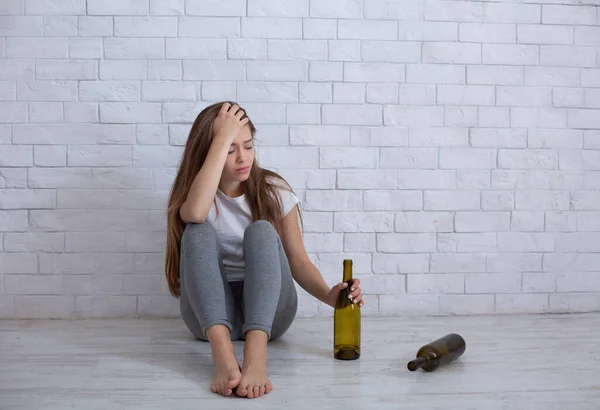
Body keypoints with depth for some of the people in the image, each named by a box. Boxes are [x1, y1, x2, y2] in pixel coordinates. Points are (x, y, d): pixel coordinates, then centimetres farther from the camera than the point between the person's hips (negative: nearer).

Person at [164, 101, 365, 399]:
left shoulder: (274, 191, 1)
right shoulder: (193, 193, -3)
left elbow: (298, 260, -2)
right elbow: (195, 213, -30)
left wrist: (328, 295, -22)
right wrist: (222, 138, -24)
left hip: (268, 311, 1)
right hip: (211, 313, 0)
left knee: (261, 231, -27)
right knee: (198, 231, -26)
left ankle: (256, 354, -50)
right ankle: (222, 354, -49)